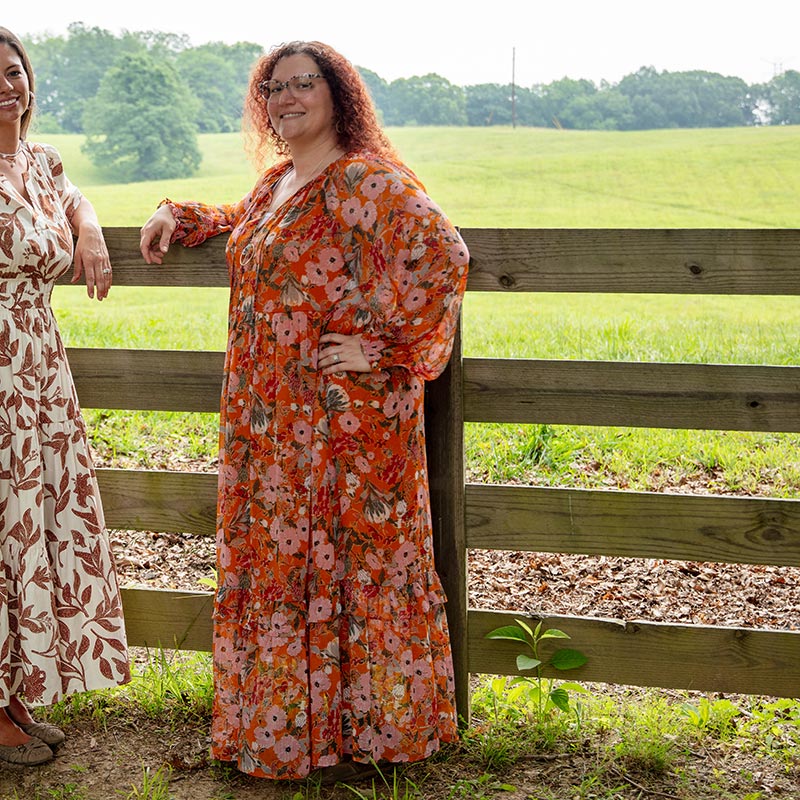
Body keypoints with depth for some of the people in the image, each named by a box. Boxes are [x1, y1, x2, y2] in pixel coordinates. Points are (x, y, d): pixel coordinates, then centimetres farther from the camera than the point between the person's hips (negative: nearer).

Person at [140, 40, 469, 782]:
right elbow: (243, 221, 37)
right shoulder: (277, 182, 13)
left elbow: (442, 255, -26)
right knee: (280, 562, 16)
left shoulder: (364, 182, -15)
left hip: (343, 417, -9)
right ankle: (287, 720, 31)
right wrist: (180, 215, 23)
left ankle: (359, 729, 17)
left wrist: (389, 349, -21)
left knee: (343, 564, 1)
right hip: (274, 424, 9)